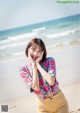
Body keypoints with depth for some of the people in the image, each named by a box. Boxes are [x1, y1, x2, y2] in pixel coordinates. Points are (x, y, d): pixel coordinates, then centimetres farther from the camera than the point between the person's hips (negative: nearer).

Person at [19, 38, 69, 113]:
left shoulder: (49, 61, -7)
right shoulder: (23, 70, -6)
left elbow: (51, 81, -22)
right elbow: (35, 88, -18)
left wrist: (37, 64, -16)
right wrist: (33, 65, -16)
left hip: (59, 101, 0)